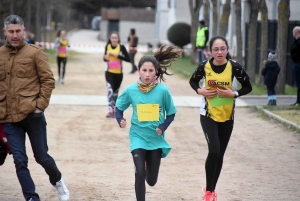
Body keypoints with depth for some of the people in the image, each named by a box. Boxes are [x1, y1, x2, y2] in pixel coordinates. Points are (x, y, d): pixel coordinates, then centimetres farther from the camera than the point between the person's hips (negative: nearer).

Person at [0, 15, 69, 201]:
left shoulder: (35, 52, -2)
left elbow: (48, 80, -3)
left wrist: (40, 105, -10)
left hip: (32, 114, -3)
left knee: (41, 156, 7)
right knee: (20, 161, -1)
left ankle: (57, 181, 36)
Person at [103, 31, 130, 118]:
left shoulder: (121, 47, -7)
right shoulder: (107, 46, 1)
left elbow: (128, 59, -12)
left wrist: (117, 56, -20)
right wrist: (105, 58, -10)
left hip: (118, 73, 0)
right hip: (109, 72, 0)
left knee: (116, 91, 13)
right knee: (110, 90, -17)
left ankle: (113, 109, 29)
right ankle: (110, 110, -22)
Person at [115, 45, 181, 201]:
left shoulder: (163, 90, -12)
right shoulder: (130, 90, -10)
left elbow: (171, 113, 0)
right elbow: (119, 107, 6)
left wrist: (163, 127, -15)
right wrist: (120, 120, -13)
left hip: (156, 138, 1)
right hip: (138, 137, -1)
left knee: (152, 180, 11)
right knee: (140, 173, -16)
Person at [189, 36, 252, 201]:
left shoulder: (234, 67, -13)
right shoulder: (204, 66, -11)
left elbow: (248, 87, -2)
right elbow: (193, 81, 8)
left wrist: (233, 94, -18)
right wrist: (199, 90, -11)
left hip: (227, 117, 2)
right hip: (208, 115, -2)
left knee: (220, 154, 11)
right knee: (214, 151, -17)